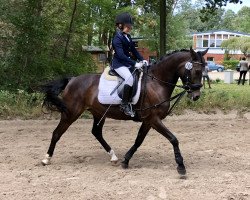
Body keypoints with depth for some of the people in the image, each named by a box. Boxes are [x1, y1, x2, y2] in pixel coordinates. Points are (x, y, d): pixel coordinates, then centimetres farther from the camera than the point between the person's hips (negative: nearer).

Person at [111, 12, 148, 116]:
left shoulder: (128, 37, 12)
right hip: (119, 64, -10)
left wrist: (142, 60, 1)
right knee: (130, 78, -34)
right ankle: (124, 104, -27)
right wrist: (134, 63, -29)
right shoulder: (117, 38, -16)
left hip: (128, 62, 10)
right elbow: (121, 55, -25)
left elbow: (133, 50, 16)